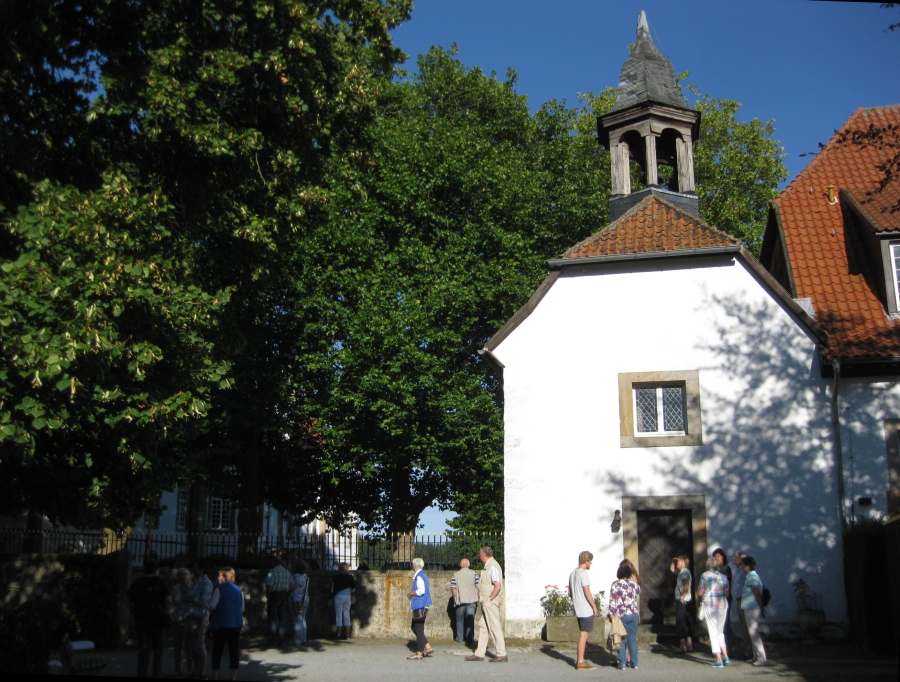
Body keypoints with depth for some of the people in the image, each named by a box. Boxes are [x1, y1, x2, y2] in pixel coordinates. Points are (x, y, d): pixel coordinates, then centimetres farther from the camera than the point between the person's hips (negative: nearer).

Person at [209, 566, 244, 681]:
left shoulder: (220, 589, -9)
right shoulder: (238, 590, 8)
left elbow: (212, 606, -16)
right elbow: (242, 608, 12)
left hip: (221, 623, -4)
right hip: (236, 624, 4)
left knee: (217, 650, 5)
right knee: (234, 649, 8)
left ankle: (215, 675, 7)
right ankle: (233, 675, 9)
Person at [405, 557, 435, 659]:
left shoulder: (419, 576, -16)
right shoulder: (423, 575, 15)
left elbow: (421, 590, -27)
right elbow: (428, 589, 21)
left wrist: (411, 593, -12)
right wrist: (412, 593, 17)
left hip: (419, 606, -10)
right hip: (420, 606, 10)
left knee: (418, 629, -4)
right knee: (415, 627, 16)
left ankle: (419, 653, 2)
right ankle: (427, 647, 15)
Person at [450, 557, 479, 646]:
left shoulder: (455, 575, 1)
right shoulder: (474, 574, 0)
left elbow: (453, 589, -2)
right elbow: (478, 586, -3)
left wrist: (456, 599, 9)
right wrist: (477, 597, 9)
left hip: (460, 601, 0)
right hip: (472, 601, 0)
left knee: (460, 620, 12)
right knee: (470, 619, 1)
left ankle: (459, 638, 18)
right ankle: (470, 639, -3)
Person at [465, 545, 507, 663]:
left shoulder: (492, 566, -16)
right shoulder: (488, 566, 14)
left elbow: (498, 586, -24)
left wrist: (489, 599, -17)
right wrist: (484, 600, 14)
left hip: (490, 603, -10)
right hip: (486, 604, 10)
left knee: (495, 627, -5)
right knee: (482, 626, 12)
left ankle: (502, 655, 1)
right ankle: (479, 654, 18)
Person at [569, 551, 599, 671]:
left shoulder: (572, 573, 13)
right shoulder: (583, 573, -15)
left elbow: (570, 591, 18)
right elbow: (587, 592, -18)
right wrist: (595, 607, -11)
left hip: (578, 610, 9)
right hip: (586, 610, -9)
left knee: (583, 634, 15)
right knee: (584, 635, -4)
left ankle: (580, 660, 18)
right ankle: (581, 662, -2)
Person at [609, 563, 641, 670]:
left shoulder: (615, 584, -7)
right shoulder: (634, 584, 2)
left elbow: (612, 601, -12)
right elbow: (639, 591, 25)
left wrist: (611, 614, -9)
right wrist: (633, 580, 27)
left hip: (621, 615, -3)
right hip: (634, 614, 3)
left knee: (621, 640, 5)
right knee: (632, 639, 10)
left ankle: (622, 663, 4)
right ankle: (634, 663, 13)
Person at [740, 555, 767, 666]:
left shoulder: (752, 578, -17)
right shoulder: (750, 576, 13)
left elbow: (757, 594, -20)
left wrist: (761, 608, -18)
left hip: (752, 609, -11)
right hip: (749, 608, 11)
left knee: (754, 633, -9)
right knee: (752, 633, 15)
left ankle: (761, 658, -8)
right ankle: (756, 656, 22)